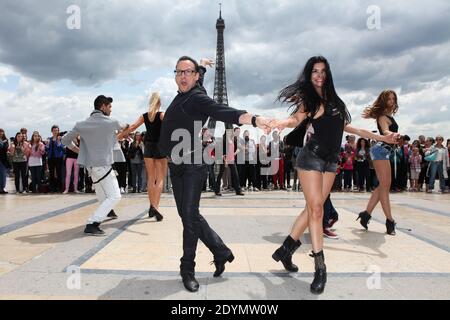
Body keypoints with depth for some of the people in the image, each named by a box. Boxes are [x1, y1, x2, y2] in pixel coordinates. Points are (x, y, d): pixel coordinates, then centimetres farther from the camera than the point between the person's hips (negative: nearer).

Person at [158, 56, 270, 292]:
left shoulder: (197, 98, -12)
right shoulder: (183, 94, 12)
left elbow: (224, 112, -29)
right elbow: (198, 78, 34)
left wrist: (253, 119, -45)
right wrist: (202, 65, 52)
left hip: (192, 166, -9)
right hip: (176, 166, 9)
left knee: (190, 215, -8)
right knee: (187, 215, 9)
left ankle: (188, 269, 6)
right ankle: (221, 252, 22)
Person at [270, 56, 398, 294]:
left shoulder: (332, 98, 18)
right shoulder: (308, 99, -2)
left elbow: (345, 126, 25)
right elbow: (297, 118, -21)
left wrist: (380, 137, 31)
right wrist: (283, 123, -46)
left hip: (331, 160, 7)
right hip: (312, 157, -6)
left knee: (313, 208, 4)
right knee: (316, 209, -8)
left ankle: (285, 249, 15)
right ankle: (320, 268, -3)